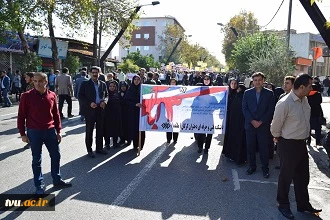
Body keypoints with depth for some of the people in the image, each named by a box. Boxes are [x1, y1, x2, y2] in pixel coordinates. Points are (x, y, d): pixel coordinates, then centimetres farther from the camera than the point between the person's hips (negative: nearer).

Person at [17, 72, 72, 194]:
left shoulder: (52, 95, 0)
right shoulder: (27, 96, -9)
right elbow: (21, 116, -4)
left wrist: (58, 131, 8)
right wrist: (22, 134, -5)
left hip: (50, 130, 3)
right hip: (34, 132, -3)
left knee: (56, 156, 11)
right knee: (36, 159, 8)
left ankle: (57, 180, 28)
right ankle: (39, 185, 21)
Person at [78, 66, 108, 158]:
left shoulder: (103, 84, 10)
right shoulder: (85, 84, 0)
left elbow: (106, 95, 18)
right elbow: (80, 96, -4)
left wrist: (104, 101, -4)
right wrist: (89, 103, -15)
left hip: (100, 109, 4)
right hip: (90, 110, -4)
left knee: (100, 130, 10)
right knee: (89, 131, 4)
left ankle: (99, 148, 23)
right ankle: (89, 150, 13)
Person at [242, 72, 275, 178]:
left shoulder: (269, 93, 2)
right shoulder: (247, 93, 5)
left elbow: (271, 110, -2)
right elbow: (244, 108, 2)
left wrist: (261, 122, -9)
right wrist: (252, 121, -9)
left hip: (263, 125, -1)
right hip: (250, 125, 2)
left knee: (264, 148, 3)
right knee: (250, 147, 7)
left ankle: (265, 168, 17)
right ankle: (252, 166, 22)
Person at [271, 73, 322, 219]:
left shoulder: (304, 100, 1)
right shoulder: (285, 104, -24)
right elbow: (276, 126, -14)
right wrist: (278, 138, 1)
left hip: (301, 143, 7)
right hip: (288, 145, -7)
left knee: (303, 176, 19)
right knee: (286, 176, 10)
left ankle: (303, 204, 38)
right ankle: (283, 205, 30)